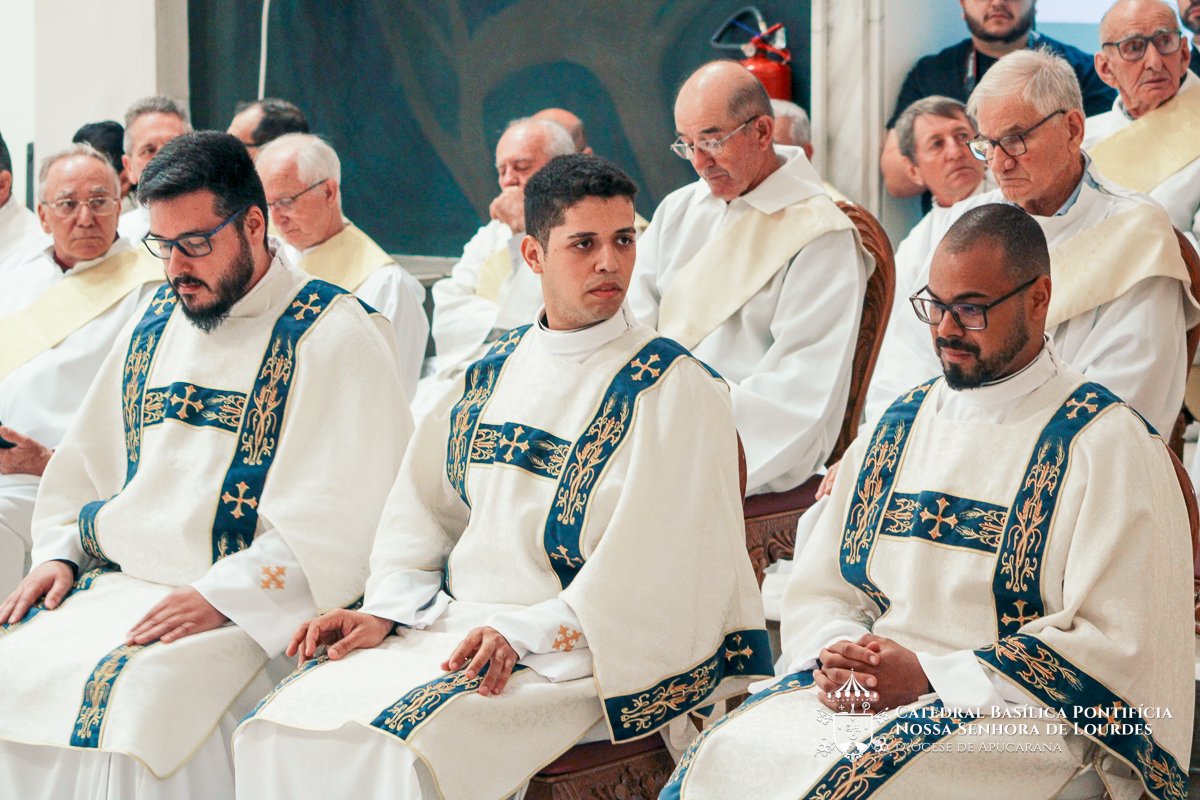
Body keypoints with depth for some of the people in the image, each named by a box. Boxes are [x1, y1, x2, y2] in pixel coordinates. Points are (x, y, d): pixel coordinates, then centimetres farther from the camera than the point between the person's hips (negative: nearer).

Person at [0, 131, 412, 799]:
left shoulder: (337, 337, -6)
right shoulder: (154, 325, 17)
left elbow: (337, 519, -14)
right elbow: (87, 463, 26)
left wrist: (221, 596, -22)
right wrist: (59, 554, 8)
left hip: (252, 611, -7)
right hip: (112, 586, 7)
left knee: (132, 693, -32)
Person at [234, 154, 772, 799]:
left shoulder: (676, 392, -6)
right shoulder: (489, 377, 14)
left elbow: (646, 570, -15)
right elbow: (424, 510, 16)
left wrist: (523, 635, -24)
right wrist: (384, 612, -2)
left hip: (581, 652, -6)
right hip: (452, 627, 6)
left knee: (407, 740, -30)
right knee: (287, 722, -15)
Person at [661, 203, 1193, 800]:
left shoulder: (1109, 447, -3)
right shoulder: (899, 427, 16)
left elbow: (1119, 645, -11)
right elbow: (820, 588, 18)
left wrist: (928, 678, -15)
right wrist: (837, 656, -7)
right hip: (871, 694, 5)